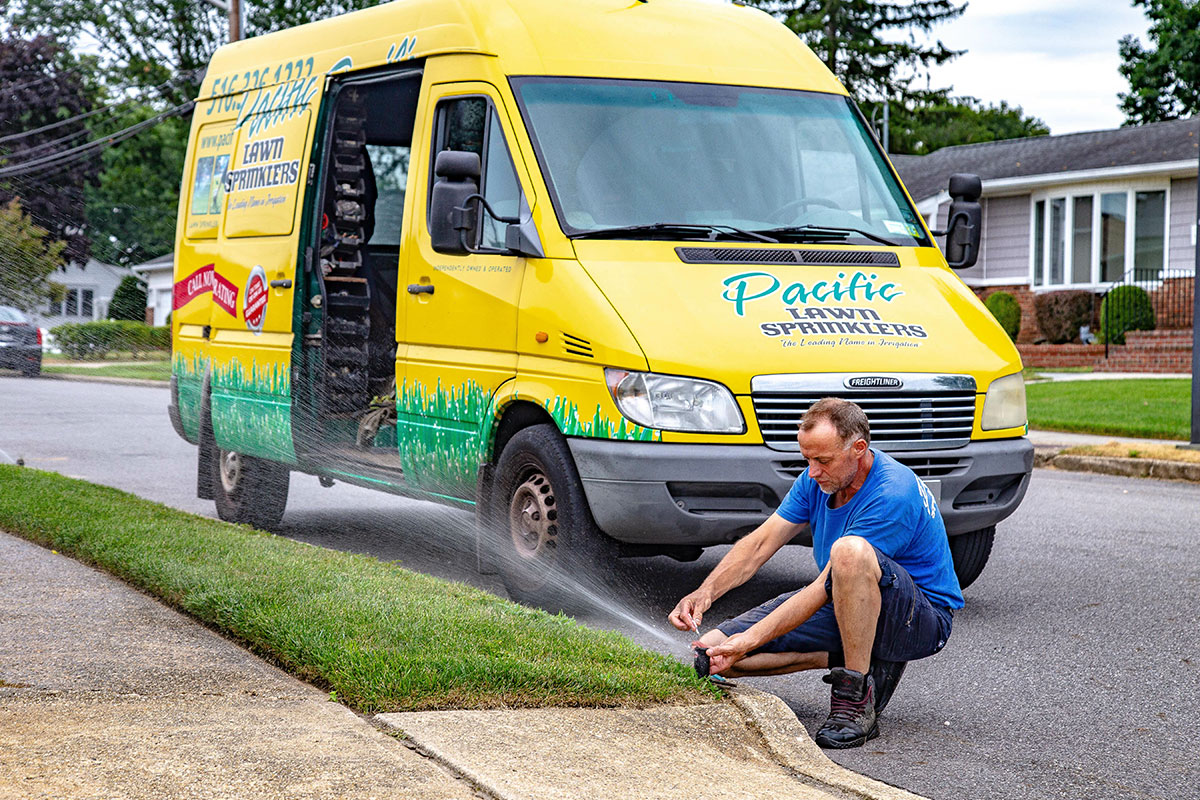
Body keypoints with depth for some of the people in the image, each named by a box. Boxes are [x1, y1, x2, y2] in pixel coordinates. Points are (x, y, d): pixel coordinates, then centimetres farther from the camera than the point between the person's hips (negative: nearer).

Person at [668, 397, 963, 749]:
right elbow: (758, 545, -1)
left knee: (850, 550, -42)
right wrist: (705, 592, -19)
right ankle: (851, 658, -1)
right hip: (845, 607, 7)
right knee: (711, 651, -9)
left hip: (922, 618, -7)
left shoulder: (893, 494, -28)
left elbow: (825, 590, -29)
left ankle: (858, 698, -29)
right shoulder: (818, 479, -3)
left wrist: (750, 640, -30)